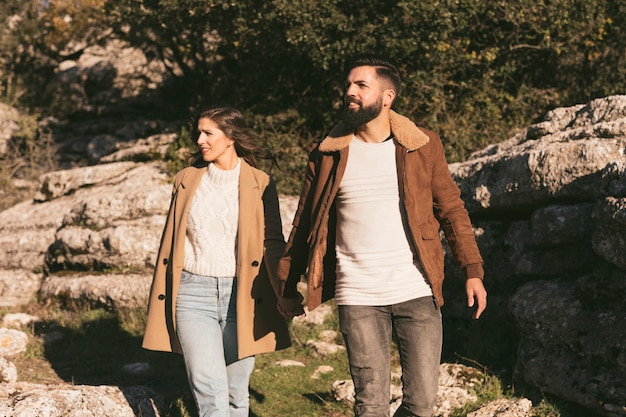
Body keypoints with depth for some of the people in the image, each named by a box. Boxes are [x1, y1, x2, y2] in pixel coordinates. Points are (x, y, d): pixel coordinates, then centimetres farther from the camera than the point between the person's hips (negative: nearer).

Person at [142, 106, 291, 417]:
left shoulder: (260, 184, 3)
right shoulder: (186, 180, 10)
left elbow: (273, 243, 3)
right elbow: (171, 241, 14)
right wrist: (161, 296, 12)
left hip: (241, 296, 0)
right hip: (194, 292, 1)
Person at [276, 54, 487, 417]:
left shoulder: (423, 146, 3)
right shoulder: (328, 154, 4)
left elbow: (452, 210, 6)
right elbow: (305, 224, 10)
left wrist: (473, 271, -2)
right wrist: (288, 287, 11)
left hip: (417, 294, 0)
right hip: (358, 299, 0)